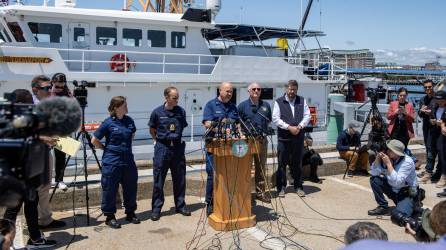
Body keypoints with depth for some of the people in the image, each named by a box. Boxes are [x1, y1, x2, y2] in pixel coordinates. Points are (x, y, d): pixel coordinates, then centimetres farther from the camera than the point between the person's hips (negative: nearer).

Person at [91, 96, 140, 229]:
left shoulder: (129, 121, 3)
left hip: (128, 160, 5)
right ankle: (110, 216, 18)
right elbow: (94, 140, -4)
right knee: (110, 189, 4)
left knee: (131, 187, 13)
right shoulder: (108, 123, -11)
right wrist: (106, 149, 0)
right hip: (112, 162, -5)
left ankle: (130, 213, 29)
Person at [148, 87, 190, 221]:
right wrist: (160, 140, 5)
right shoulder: (157, 112, -5)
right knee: (158, 180, 3)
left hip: (178, 148, 2)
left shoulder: (181, 111, 1)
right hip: (162, 148, -2)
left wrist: (177, 140, 8)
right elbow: (152, 130, 8)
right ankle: (156, 209, 13)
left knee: (179, 179, 10)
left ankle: (180, 206, 24)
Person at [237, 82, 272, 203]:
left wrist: (265, 130, 7)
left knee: (261, 168, 10)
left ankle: (260, 192, 20)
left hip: (262, 140, 4)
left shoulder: (266, 105, 12)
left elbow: (269, 121, 21)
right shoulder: (242, 106, 1)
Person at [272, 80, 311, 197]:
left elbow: (307, 116, 6)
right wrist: (289, 127, -15)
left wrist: (299, 127, -11)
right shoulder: (279, 102, 2)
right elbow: (276, 119, -6)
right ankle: (281, 187, 12)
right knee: (282, 163, 2)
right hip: (283, 138, -2)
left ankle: (298, 187, 19)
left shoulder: (302, 101, 11)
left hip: (298, 137, 3)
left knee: (297, 163, 9)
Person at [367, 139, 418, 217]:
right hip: (393, 190, 6)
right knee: (374, 179, -12)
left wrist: (388, 163, -34)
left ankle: (411, 206, 8)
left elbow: (396, 182, -35)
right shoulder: (387, 157, -10)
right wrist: (378, 158, -23)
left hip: (407, 193, -6)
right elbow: (374, 173, -9)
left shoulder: (407, 162, -24)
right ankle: (383, 207, 0)